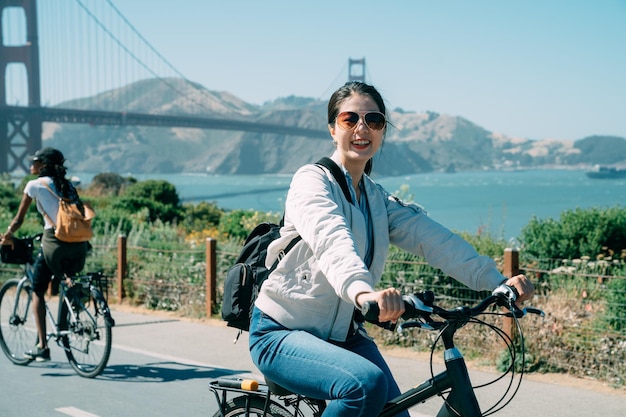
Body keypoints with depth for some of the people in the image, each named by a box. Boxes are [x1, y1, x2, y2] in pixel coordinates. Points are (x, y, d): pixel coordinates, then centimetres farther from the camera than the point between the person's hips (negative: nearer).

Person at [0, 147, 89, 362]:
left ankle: (42, 346, 4)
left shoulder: (35, 185, 5)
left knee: (38, 292, 10)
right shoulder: (68, 186, 20)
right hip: (79, 244, 5)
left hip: (54, 241, -5)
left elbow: (18, 220, 9)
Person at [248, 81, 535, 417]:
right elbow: (332, 239, -32)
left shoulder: (379, 201, 10)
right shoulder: (312, 180, -11)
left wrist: (498, 282, -22)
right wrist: (363, 291, -53)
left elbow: (433, 238, -7)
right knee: (367, 384, -30)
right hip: (283, 334, -6)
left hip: (344, 335, 7)